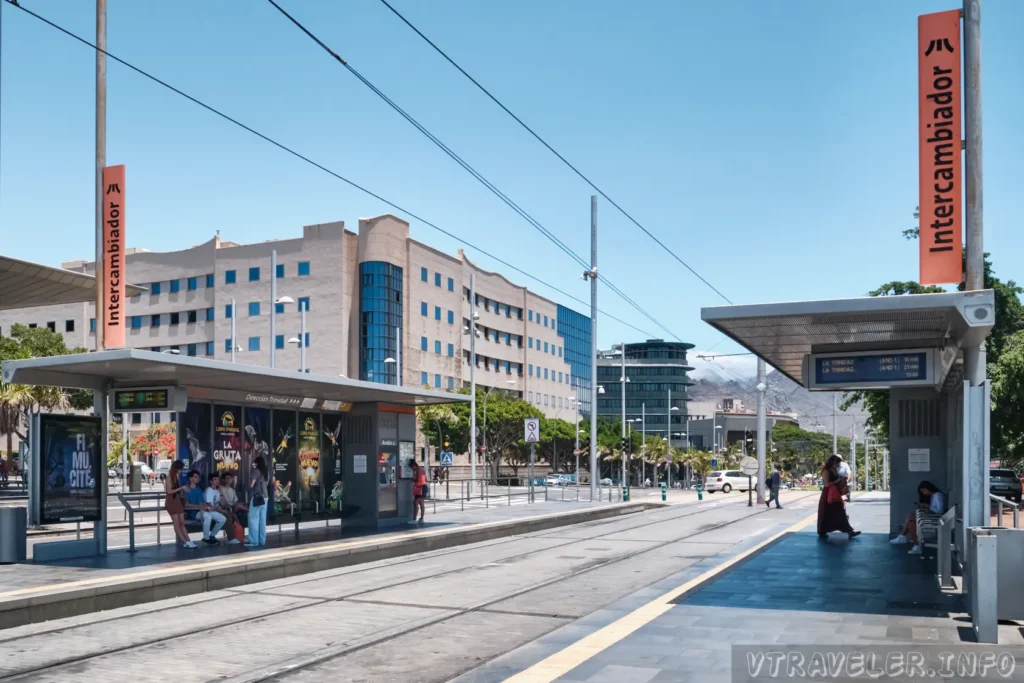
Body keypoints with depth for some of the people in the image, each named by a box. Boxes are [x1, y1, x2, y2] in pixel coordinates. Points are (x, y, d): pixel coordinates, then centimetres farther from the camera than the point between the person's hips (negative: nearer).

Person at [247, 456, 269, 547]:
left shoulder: (256, 471, -7)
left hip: (256, 497, -7)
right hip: (264, 497, 7)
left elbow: (251, 484, -8)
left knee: (254, 519, -5)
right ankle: (262, 540, 10)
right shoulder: (266, 472, 14)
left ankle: (254, 541, -7)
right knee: (262, 520, 8)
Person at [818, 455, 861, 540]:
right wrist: (837, 480, -17)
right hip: (827, 496, -8)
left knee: (840, 513, 3)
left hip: (836, 495, 8)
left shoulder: (835, 471, 12)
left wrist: (842, 481, 3)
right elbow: (827, 484, -22)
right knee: (826, 514, 2)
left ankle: (849, 531, 0)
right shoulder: (826, 471, -13)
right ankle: (822, 532, 14)